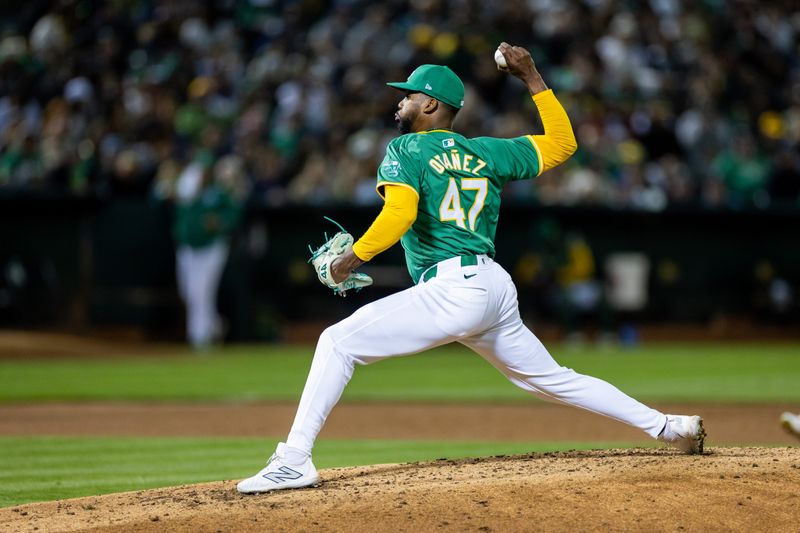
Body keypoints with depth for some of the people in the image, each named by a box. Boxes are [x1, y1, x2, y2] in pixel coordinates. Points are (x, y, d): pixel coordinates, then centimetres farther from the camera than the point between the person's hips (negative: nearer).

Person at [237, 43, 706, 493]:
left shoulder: (405, 151, 1)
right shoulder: (486, 152, 18)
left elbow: (399, 215, -17)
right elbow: (562, 144, 24)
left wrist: (353, 258, -11)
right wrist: (532, 77, 26)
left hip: (452, 290, -7)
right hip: (498, 289, 7)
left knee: (338, 342, -9)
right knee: (554, 379, 20)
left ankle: (294, 460, -21)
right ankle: (669, 426, 21)